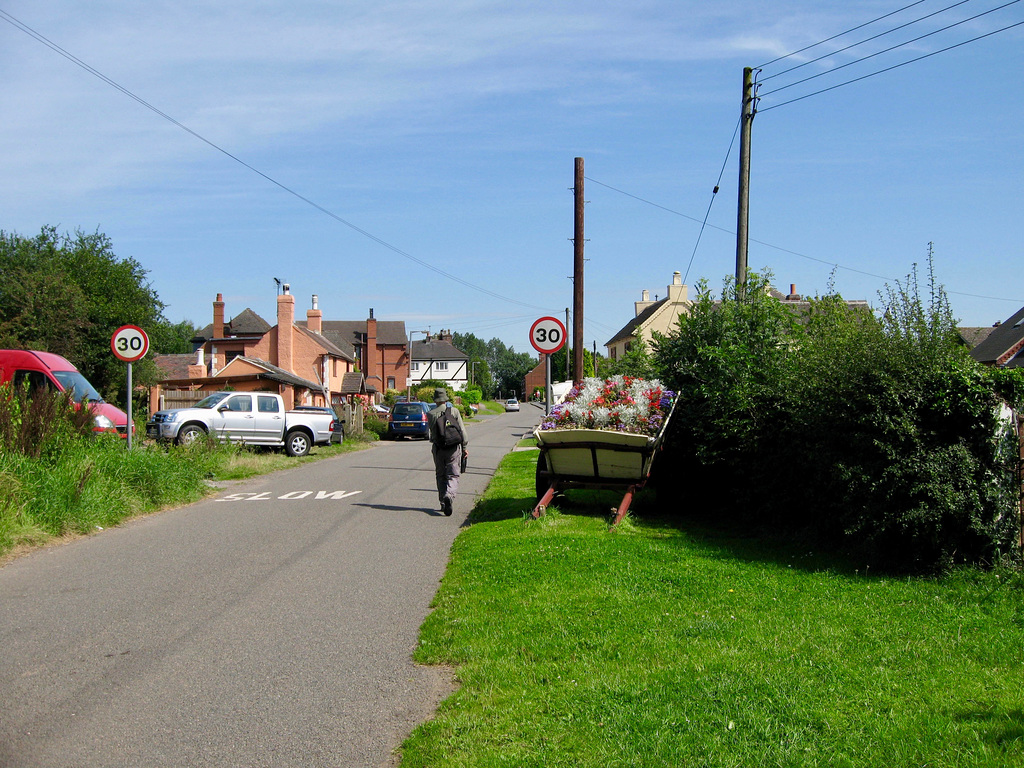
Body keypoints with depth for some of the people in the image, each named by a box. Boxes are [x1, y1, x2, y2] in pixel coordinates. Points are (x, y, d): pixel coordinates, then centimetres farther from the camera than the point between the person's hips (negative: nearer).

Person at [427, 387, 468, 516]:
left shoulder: (431, 414, -2)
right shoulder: (454, 411, -2)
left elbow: (432, 430, 4)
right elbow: (462, 430, 0)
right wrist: (464, 447, 7)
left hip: (438, 449, 1)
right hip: (454, 448, -1)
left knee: (440, 476, 14)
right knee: (453, 475, 2)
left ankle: (443, 504, 13)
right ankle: (449, 496, -25)